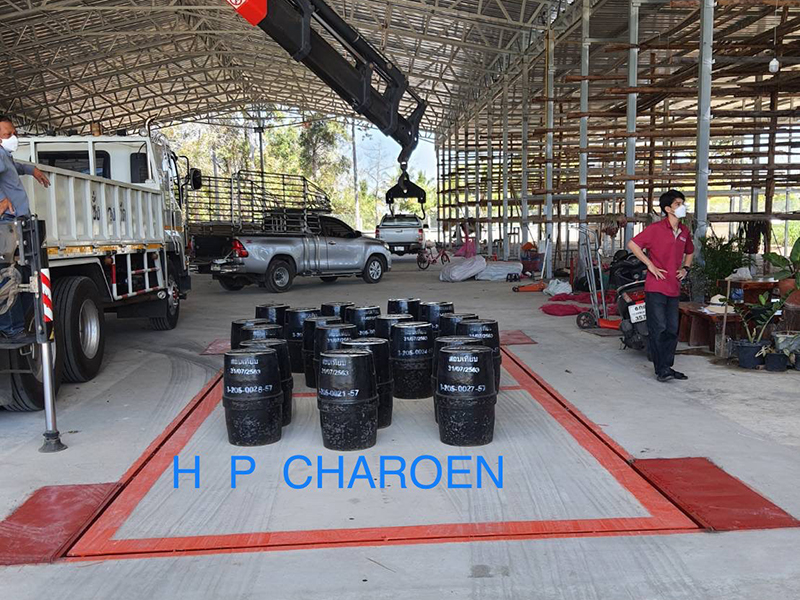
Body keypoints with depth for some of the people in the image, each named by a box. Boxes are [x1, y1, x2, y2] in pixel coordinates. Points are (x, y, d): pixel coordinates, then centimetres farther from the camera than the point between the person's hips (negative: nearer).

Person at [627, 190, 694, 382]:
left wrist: (685, 268, 12)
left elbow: (689, 252, 30)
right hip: (656, 287, -7)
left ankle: (668, 366, 21)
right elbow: (632, 244, -11)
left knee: (672, 330, 10)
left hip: (674, 288, 7)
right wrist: (650, 265, -13)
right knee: (658, 329, -5)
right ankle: (661, 370, 1)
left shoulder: (684, 231, 12)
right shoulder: (656, 229, -9)